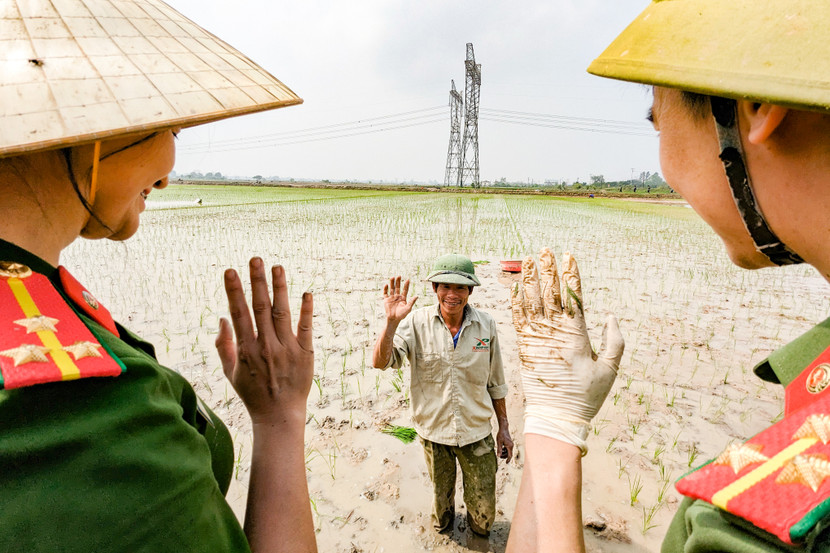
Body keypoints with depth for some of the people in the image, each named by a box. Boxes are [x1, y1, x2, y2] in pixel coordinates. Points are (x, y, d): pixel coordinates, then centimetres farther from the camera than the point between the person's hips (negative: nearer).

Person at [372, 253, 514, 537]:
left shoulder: (486, 325, -9)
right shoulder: (416, 322, -15)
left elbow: (495, 383, 2)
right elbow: (380, 362, -24)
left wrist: (504, 427, 7)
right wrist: (392, 321, -38)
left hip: (477, 432, 1)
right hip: (434, 431, 0)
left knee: (484, 516, 13)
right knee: (440, 494, 24)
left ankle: (478, 527, 49)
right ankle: (444, 517, 59)